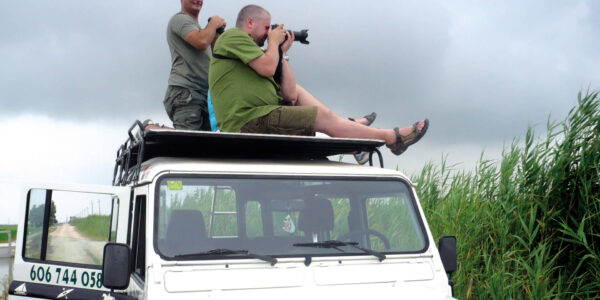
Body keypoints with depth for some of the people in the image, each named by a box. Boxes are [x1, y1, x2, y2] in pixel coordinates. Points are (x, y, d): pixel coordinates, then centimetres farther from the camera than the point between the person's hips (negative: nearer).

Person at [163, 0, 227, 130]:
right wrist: (214, 23, -1)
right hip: (184, 91, -9)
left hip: (202, 95, 10)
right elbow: (201, 42, -19)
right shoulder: (180, 18, -2)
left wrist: (216, 32, 14)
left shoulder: (195, 25, 28)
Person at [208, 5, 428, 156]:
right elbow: (267, 68, -17)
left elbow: (289, 94, 14)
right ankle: (391, 138, 2)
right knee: (324, 117, -7)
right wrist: (274, 42, 3)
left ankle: (351, 128, 16)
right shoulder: (233, 36, -1)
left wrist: (282, 53, 16)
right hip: (249, 122, -10)